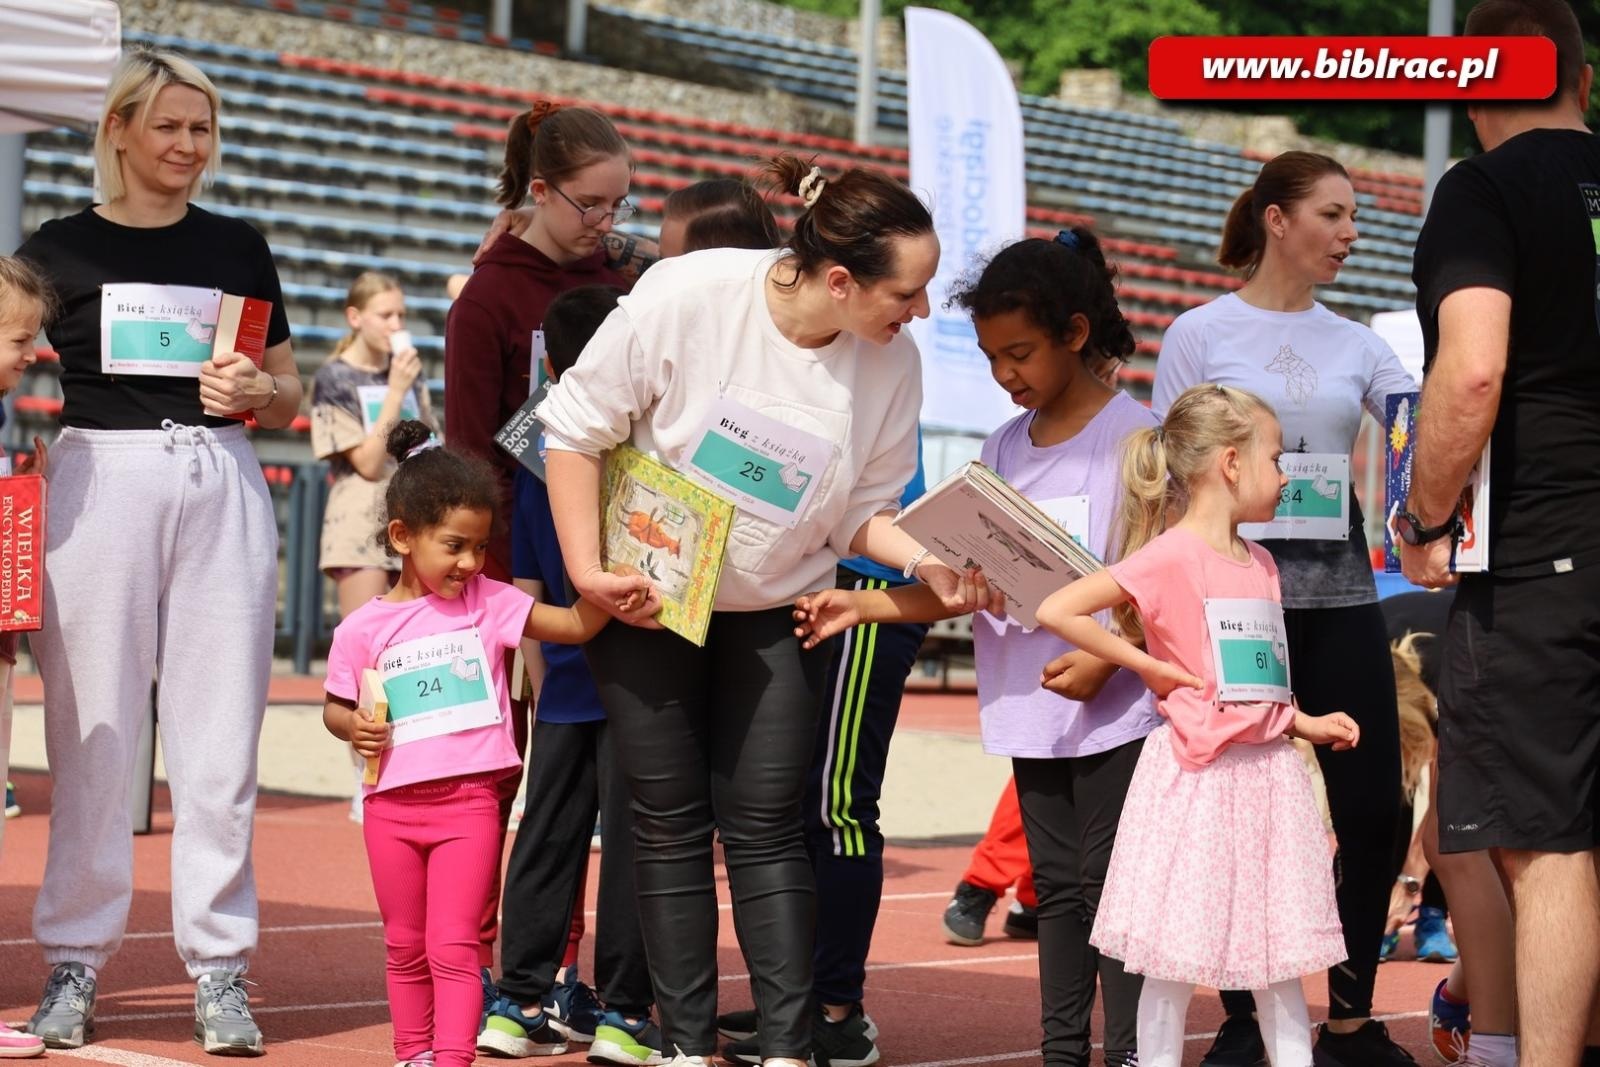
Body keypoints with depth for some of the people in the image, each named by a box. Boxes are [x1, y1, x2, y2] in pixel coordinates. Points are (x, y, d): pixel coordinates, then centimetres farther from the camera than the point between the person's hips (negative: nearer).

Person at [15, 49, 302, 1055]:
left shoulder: (239, 247, 14)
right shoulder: (61, 247, 7)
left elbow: (291, 394, 18)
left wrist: (256, 392, -2)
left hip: (222, 488, 2)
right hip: (101, 481, -2)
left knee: (221, 737, -1)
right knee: (92, 732, -2)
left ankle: (220, 969, 3)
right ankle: (76, 960, 7)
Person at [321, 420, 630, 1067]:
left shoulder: (487, 603, 0)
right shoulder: (363, 628, 0)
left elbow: (574, 626, -6)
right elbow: (335, 707, 11)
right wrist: (352, 726, -10)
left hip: (468, 801, -2)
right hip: (392, 806, 2)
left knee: (453, 946, -8)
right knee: (405, 947, 15)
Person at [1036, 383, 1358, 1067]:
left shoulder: (1259, 564, 13)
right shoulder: (1170, 556, -12)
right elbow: (1056, 611, -18)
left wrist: (1306, 723, 11)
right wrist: (1152, 668, -13)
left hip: (1266, 768, 7)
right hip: (1197, 774, -7)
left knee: (1279, 962, 11)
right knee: (1176, 965, -1)